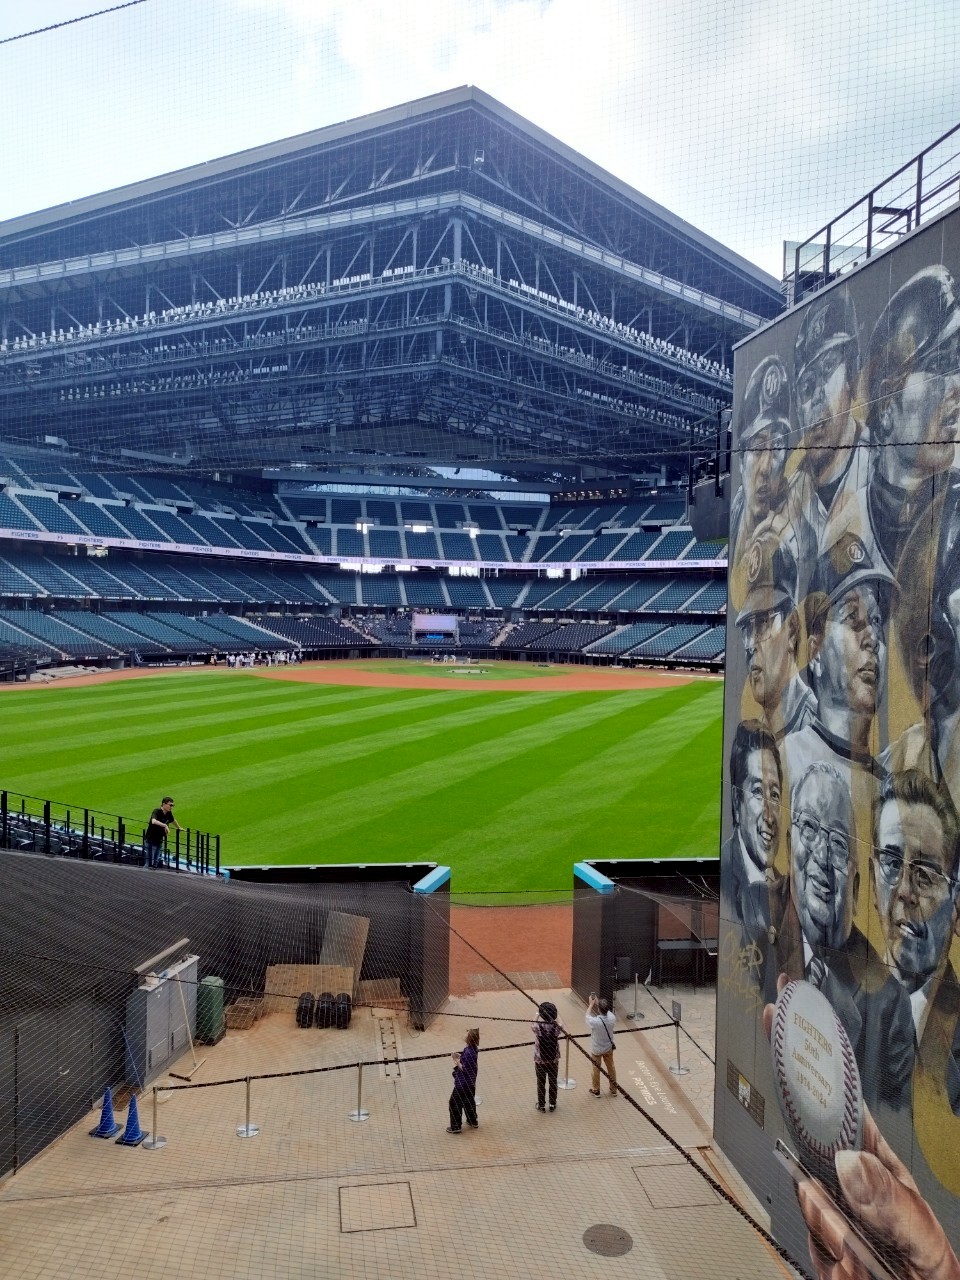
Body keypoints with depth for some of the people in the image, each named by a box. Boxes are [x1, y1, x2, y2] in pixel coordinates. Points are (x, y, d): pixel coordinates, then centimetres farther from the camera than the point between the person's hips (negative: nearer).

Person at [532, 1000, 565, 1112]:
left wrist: (538, 1012, 8)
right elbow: (561, 1024, 5)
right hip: (554, 1060, 1)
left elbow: (534, 1023, 1)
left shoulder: (537, 1027, -26)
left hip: (540, 1061, -1)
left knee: (541, 1084, 17)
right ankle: (552, 1104, 35)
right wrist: (553, 1010, 9)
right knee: (553, 1083, 20)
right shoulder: (556, 1026, -21)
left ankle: (541, 1105, 32)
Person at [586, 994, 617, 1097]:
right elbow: (608, 1011, -1)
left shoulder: (594, 1022, -35)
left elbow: (587, 1016, -11)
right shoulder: (612, 1018, -25)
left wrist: (591, 1004, -2)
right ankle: (613, 1090, 39)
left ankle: (596, 1090, 36)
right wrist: (597, 1002, -2)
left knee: (596, 1069, 19)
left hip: (596, 1049, -3)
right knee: (611, 1068, 23)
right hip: (608, 1048, 3)